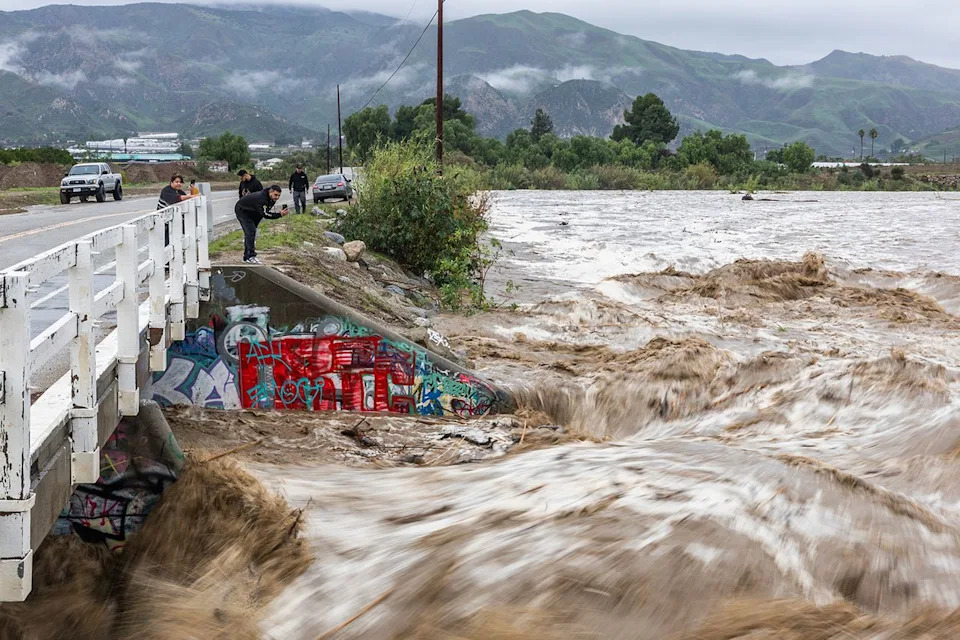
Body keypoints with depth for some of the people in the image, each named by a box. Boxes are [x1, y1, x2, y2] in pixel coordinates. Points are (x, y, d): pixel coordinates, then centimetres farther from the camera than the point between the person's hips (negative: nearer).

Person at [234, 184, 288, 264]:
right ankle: (251, 257, -18)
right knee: (250, 231, -18)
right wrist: (280, 214, -50)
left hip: (251, 212, 10)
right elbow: (265, 214, -45)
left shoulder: (272, 199, -9)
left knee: (251, 232, 12)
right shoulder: (261, 198, -39)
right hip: (241, 210, -10)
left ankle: (246, 256, 21)